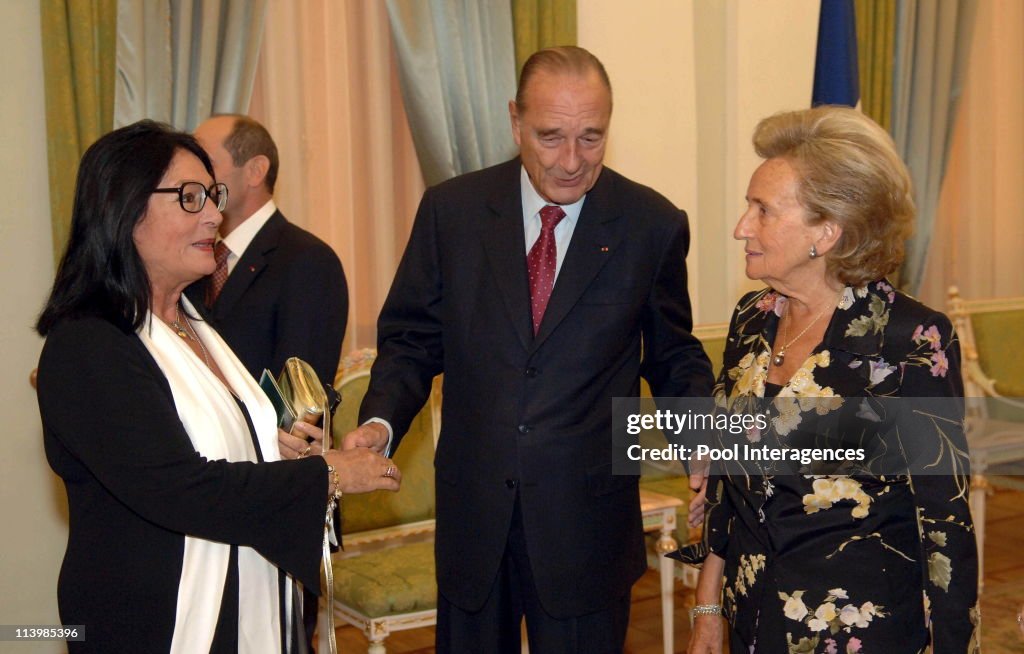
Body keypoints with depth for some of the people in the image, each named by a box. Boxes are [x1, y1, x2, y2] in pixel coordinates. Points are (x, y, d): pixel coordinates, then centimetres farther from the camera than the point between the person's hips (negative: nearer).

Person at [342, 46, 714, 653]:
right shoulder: (452, 209, -3)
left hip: (587, 518, -1)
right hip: (473, 513, 2)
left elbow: (675, 358, 4)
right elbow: (412, 338, 4)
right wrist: (380, 421, -14)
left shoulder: (654, 225, -5)